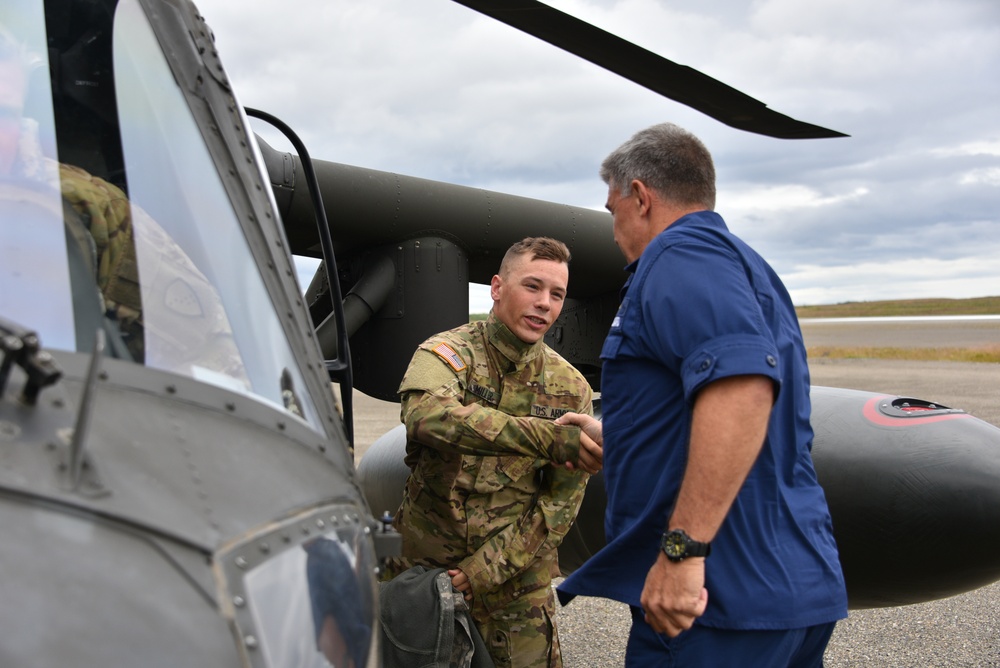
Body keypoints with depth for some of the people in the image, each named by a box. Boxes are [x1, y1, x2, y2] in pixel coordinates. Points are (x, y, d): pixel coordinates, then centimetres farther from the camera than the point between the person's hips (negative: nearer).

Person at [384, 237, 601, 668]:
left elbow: (559, 506, -4)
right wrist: (547, 436, -43)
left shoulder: (571, 389, -2)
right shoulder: (446, 353, -11)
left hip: (516, 579, 2)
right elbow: (426, 415, -35)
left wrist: (486, 569, -13)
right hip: (424, 561, -1)